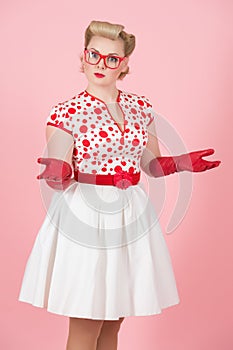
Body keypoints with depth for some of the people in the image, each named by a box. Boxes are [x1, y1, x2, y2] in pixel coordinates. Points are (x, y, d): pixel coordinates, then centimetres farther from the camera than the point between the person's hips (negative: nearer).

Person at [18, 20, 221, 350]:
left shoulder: (141, 107, 7)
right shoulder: (66, 112, -6)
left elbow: (151, 165, 15)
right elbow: (58, 183, -9)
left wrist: (181, 162, -3)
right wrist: (57, 175, -31)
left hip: (131, 217, 4)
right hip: (84, 219, -4)